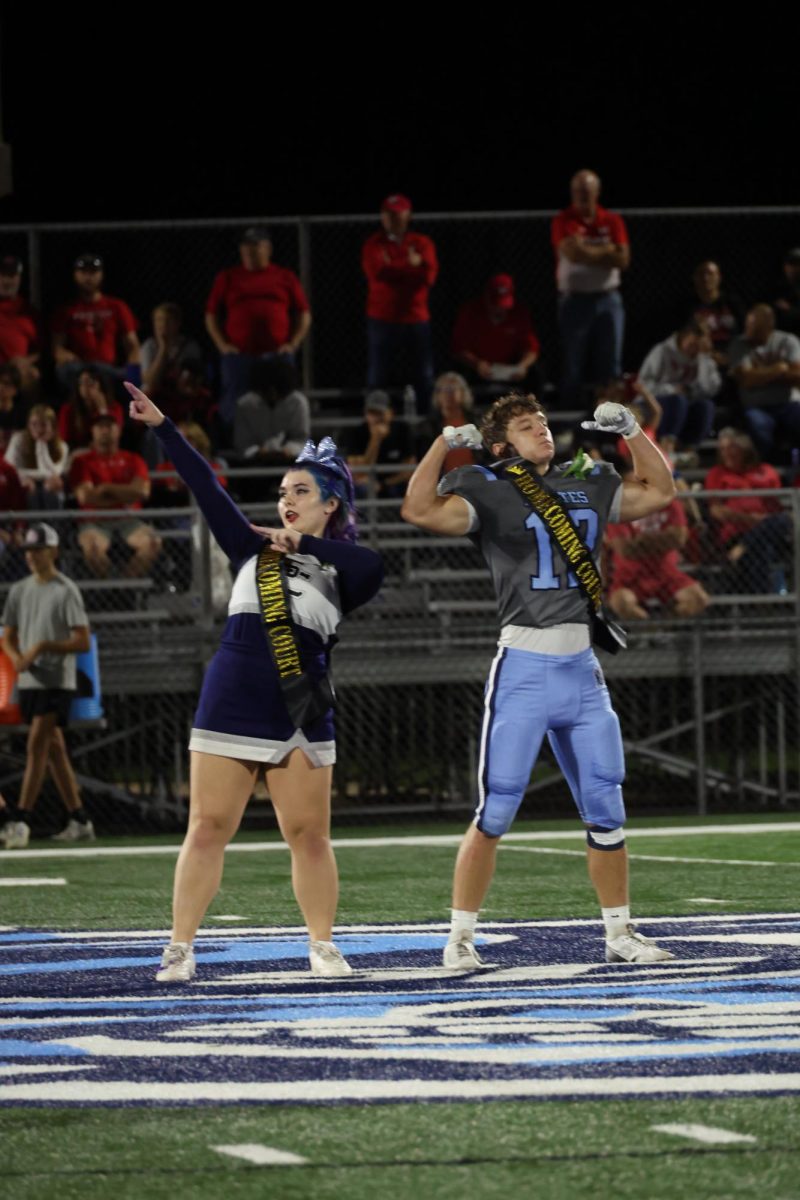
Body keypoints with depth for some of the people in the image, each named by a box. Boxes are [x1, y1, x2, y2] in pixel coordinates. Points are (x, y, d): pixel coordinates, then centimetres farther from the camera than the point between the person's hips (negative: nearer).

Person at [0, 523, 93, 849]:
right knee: (54, 749, 10)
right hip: (28, 683, 7)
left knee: (36, 745, -15)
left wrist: (43, 646, -21)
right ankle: (79, 820, 16)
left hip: (57, 681, -7)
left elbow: (83, 642, -12)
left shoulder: (66, 591, -7)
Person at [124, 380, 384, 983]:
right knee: (208, 827, -1)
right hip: (230, 706, 2)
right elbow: (207, 488, 5)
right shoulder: (253, 548, 11)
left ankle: (323, 947, 11)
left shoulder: (341, 568, 4)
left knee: (310, 833, 1)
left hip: (300, 717, -2)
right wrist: (162, 426, -1)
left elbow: (374, 566, -19)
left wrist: (305, 545, -14)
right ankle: (181, 949, -1)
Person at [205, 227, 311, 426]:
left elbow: (304, 315, 13)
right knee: (235, 408, -4)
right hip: (238, 355, 0)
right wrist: (222, 344, 0)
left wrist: (293, 344, 0)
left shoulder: (286, 277, 14)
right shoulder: (227, 278, 15)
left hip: (277, 355, 0)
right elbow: (211, 315, 13)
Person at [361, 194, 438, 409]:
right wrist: (410, 266, -8)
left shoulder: (422, 244, 8)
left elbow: (428, 276, -8)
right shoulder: (374, 244, 5)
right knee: (378, 377, -2)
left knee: (424, 378, 1)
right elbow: (376, 272, -14)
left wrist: (393, 269, -10)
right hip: (382, 319, -1)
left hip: (416, 320, 1)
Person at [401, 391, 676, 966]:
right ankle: (461, 935, 2)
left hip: (583, 671, 5)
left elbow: (660, 491, 25)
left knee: (606, 811, 9)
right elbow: (420, 510, -17)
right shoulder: (489, 490, -2)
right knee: (496, 813, -6)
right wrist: (446, 442, -15)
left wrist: (631, 430, 16)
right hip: (523, 669, -5)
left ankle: (620, 932, 19)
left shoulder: (587, 486, 14)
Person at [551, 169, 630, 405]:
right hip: (575, 299, -2)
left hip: (608, 299, 2)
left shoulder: (612, 221, 7)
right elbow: (572, 253, -17)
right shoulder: (563, 221, -1)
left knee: (610, 365, 1)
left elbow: (623, 260, -4)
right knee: (574, 366, 0)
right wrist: (606, 252, -6)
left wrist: (588, 251, -8)